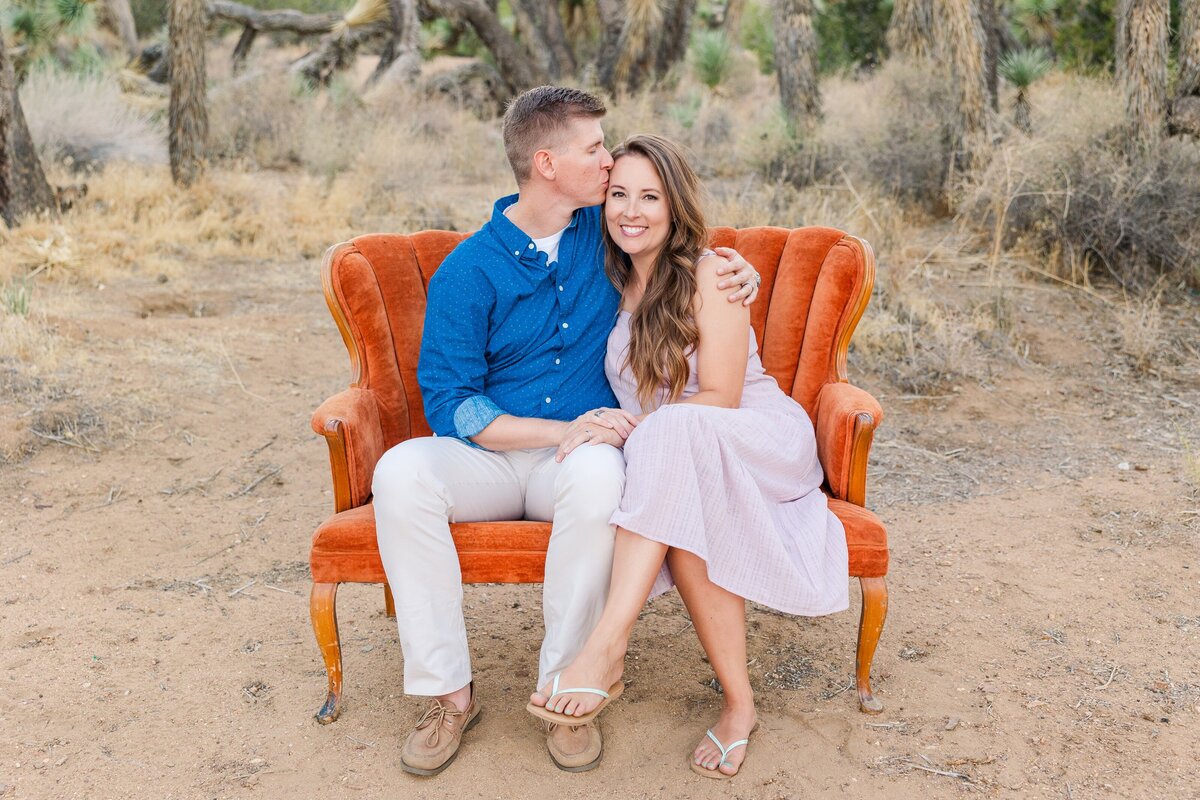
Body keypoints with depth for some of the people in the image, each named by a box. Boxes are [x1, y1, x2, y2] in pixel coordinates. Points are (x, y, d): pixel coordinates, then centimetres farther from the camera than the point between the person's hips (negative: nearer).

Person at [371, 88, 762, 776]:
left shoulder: (608, 231, 6)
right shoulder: (468, 270, -5)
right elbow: (449, 403, -9)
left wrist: (736, 267, 1)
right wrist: (562, 429, -21)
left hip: (578, 457, 1)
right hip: (490, 457, 0)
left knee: (598, 473, -37)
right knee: (400, 472, -31)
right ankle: (449, 693, -19)